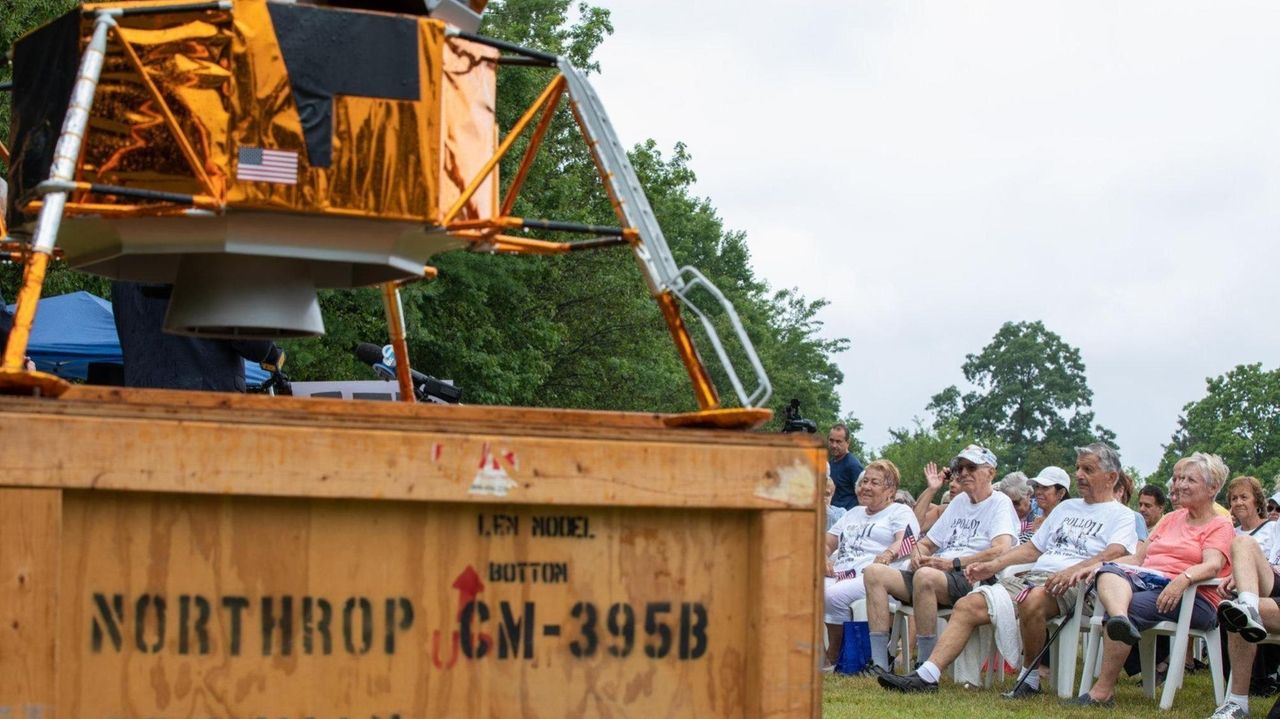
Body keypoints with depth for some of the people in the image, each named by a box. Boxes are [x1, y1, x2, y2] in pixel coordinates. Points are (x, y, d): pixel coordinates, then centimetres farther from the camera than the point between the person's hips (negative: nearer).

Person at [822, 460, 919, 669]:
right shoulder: (854, 514, 33)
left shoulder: (900, 512, 13)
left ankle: (833, 658, -19)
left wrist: (888, 554, -27)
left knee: (833, 596, -35)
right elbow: (826, 543, 30)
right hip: (838, 574, 6)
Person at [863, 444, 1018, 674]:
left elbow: (1002, 550, -15)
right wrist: (917, 557, 5)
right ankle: (879, 663, -21)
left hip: (970, 579, -8)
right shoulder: (958, 502, 28)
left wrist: (952, 563, -16)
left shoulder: (999, 503, 3)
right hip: (937, 573, 8)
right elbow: (925, 543, 31)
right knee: (875, 573, -12)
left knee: (925, 576, -39)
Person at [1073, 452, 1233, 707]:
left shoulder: (1220, 527, 8)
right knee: (1109, 572, -26)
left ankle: (1104, 691, -33)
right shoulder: (1171, 519, 29)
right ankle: (1120, 619, -60)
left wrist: (1184, 578, -33)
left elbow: (1212, 565, -12)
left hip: (1194, 597, -6)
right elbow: (1139, 557, 23)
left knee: (1133, 606, -32)